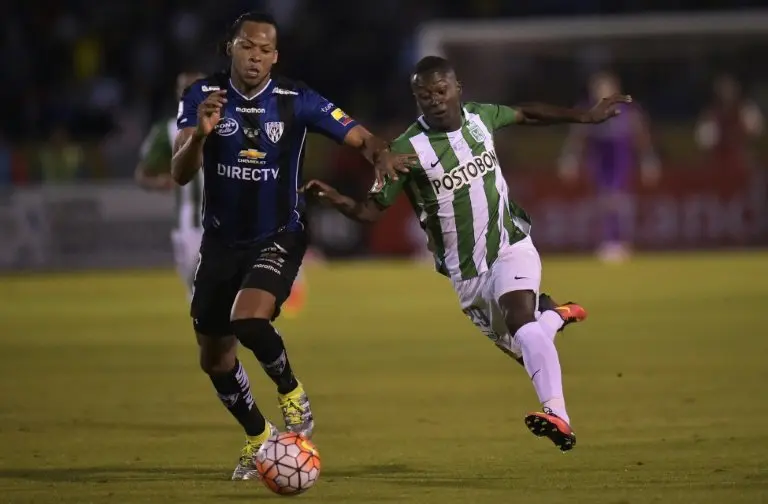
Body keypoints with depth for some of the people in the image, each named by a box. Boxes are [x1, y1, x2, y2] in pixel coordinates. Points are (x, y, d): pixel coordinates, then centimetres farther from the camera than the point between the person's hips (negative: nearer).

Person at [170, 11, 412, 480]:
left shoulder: (296, 101, -12)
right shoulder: (203, 97, -10)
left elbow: (360, 136, -11)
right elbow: (180, 174, -18)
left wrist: (381, 155, -35)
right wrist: (200, 134, -39)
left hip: (279, 237, -3)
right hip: (221, 242, 3)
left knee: (247, 319, -30)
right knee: (214, 358, 12)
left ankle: (292, 392, -1)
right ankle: (258, 438, 36)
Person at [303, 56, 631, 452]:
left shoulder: (479, 116, -3)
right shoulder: (407, 148, -14)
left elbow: (525, 114, 18)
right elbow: (372, 210, -14)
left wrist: (586, 117, 23)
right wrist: (337, 201, -35)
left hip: (510, 248, -1)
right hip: (462, 274, 1)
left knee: (519, 319, -28)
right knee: (519, 350, 12)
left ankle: (558, 417, -38)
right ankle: (556, 315, 46)